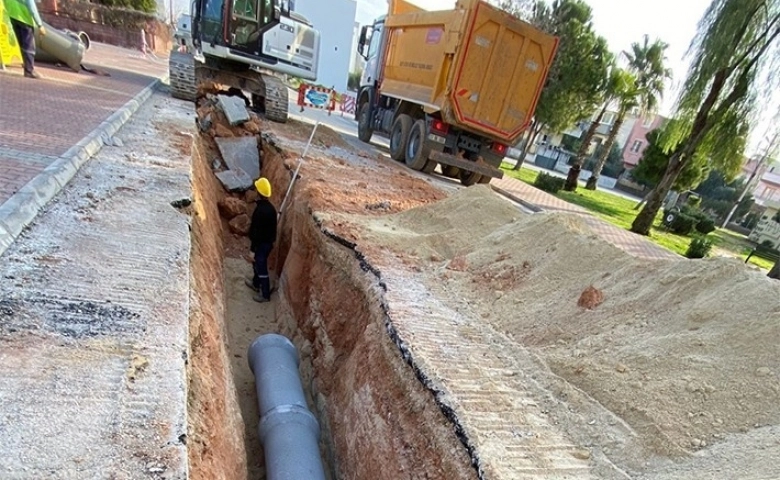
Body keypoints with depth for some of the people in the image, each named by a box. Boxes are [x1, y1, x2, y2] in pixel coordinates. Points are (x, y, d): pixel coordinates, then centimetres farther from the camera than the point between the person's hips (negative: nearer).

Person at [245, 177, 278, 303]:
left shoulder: (260, 210, -28)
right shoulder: (270, 207, 0)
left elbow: (256, 231, -25)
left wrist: (252, 248, -17)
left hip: (262, 243, -9)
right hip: (269, 241, 9)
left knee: (262, 268, 5)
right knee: (258, 263, 28)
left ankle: (265, 295, 18)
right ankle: (256, 284, 48)